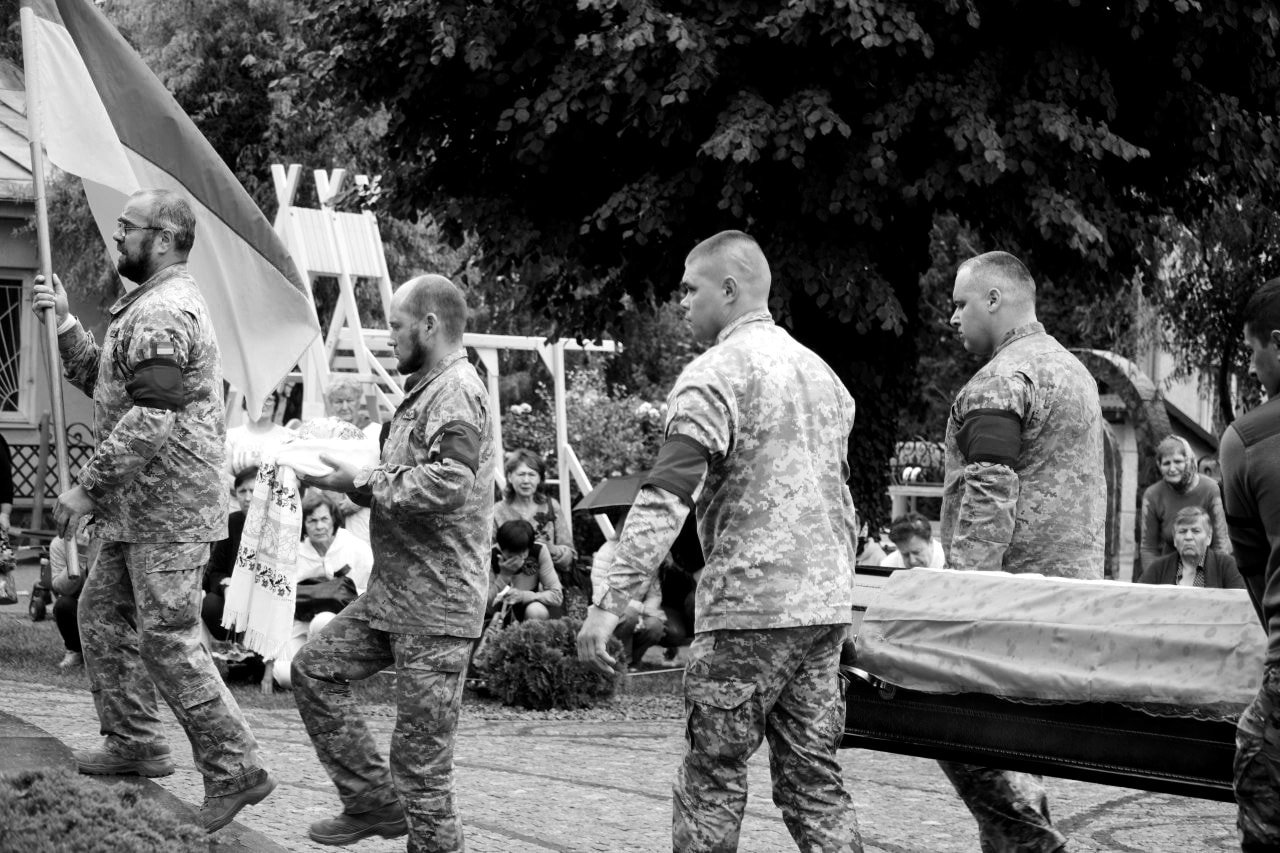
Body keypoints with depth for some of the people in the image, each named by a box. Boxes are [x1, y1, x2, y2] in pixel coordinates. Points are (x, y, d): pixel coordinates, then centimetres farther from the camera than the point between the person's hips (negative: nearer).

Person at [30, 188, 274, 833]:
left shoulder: (161, 313, -18)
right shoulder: (149, 304, 19)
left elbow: (149, 421, -25)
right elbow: (102, 380, 20)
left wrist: (86, 487, -22)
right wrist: (64, 322, 10)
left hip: (168, 509, -11)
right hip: (140, 509, 11)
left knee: (168, 640, -9)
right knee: (102, 613, 18)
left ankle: (235, 770, -4)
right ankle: (134, 743, 28)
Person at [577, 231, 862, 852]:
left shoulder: (716, 373, -9)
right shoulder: (820, 371, 17)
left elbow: (665, 499, -19)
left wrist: (610, 601, -22)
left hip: (749, 608, -7)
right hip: (827, 605, 8)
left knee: (711, 782, 1)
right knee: (812, 779, 10)